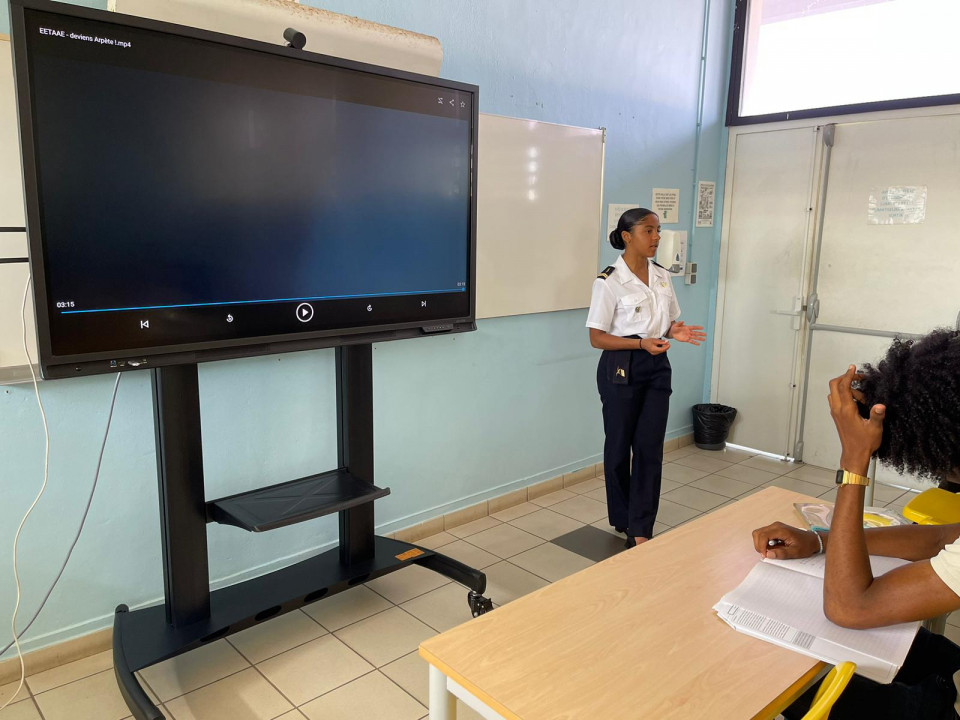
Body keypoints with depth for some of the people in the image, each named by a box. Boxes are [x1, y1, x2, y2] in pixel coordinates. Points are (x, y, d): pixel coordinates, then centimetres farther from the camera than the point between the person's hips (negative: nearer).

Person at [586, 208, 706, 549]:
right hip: (621, 369, -5)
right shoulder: (609, 281, -13)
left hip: (657, 368, 5)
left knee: (650, 448, 2)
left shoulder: (662, 275, 7)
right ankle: (622, 520, 28)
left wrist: (675, 332, -7)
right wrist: (641, 343, -25)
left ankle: (641, 529, 8)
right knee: (619, 447, 8)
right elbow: (597, 338, -13)